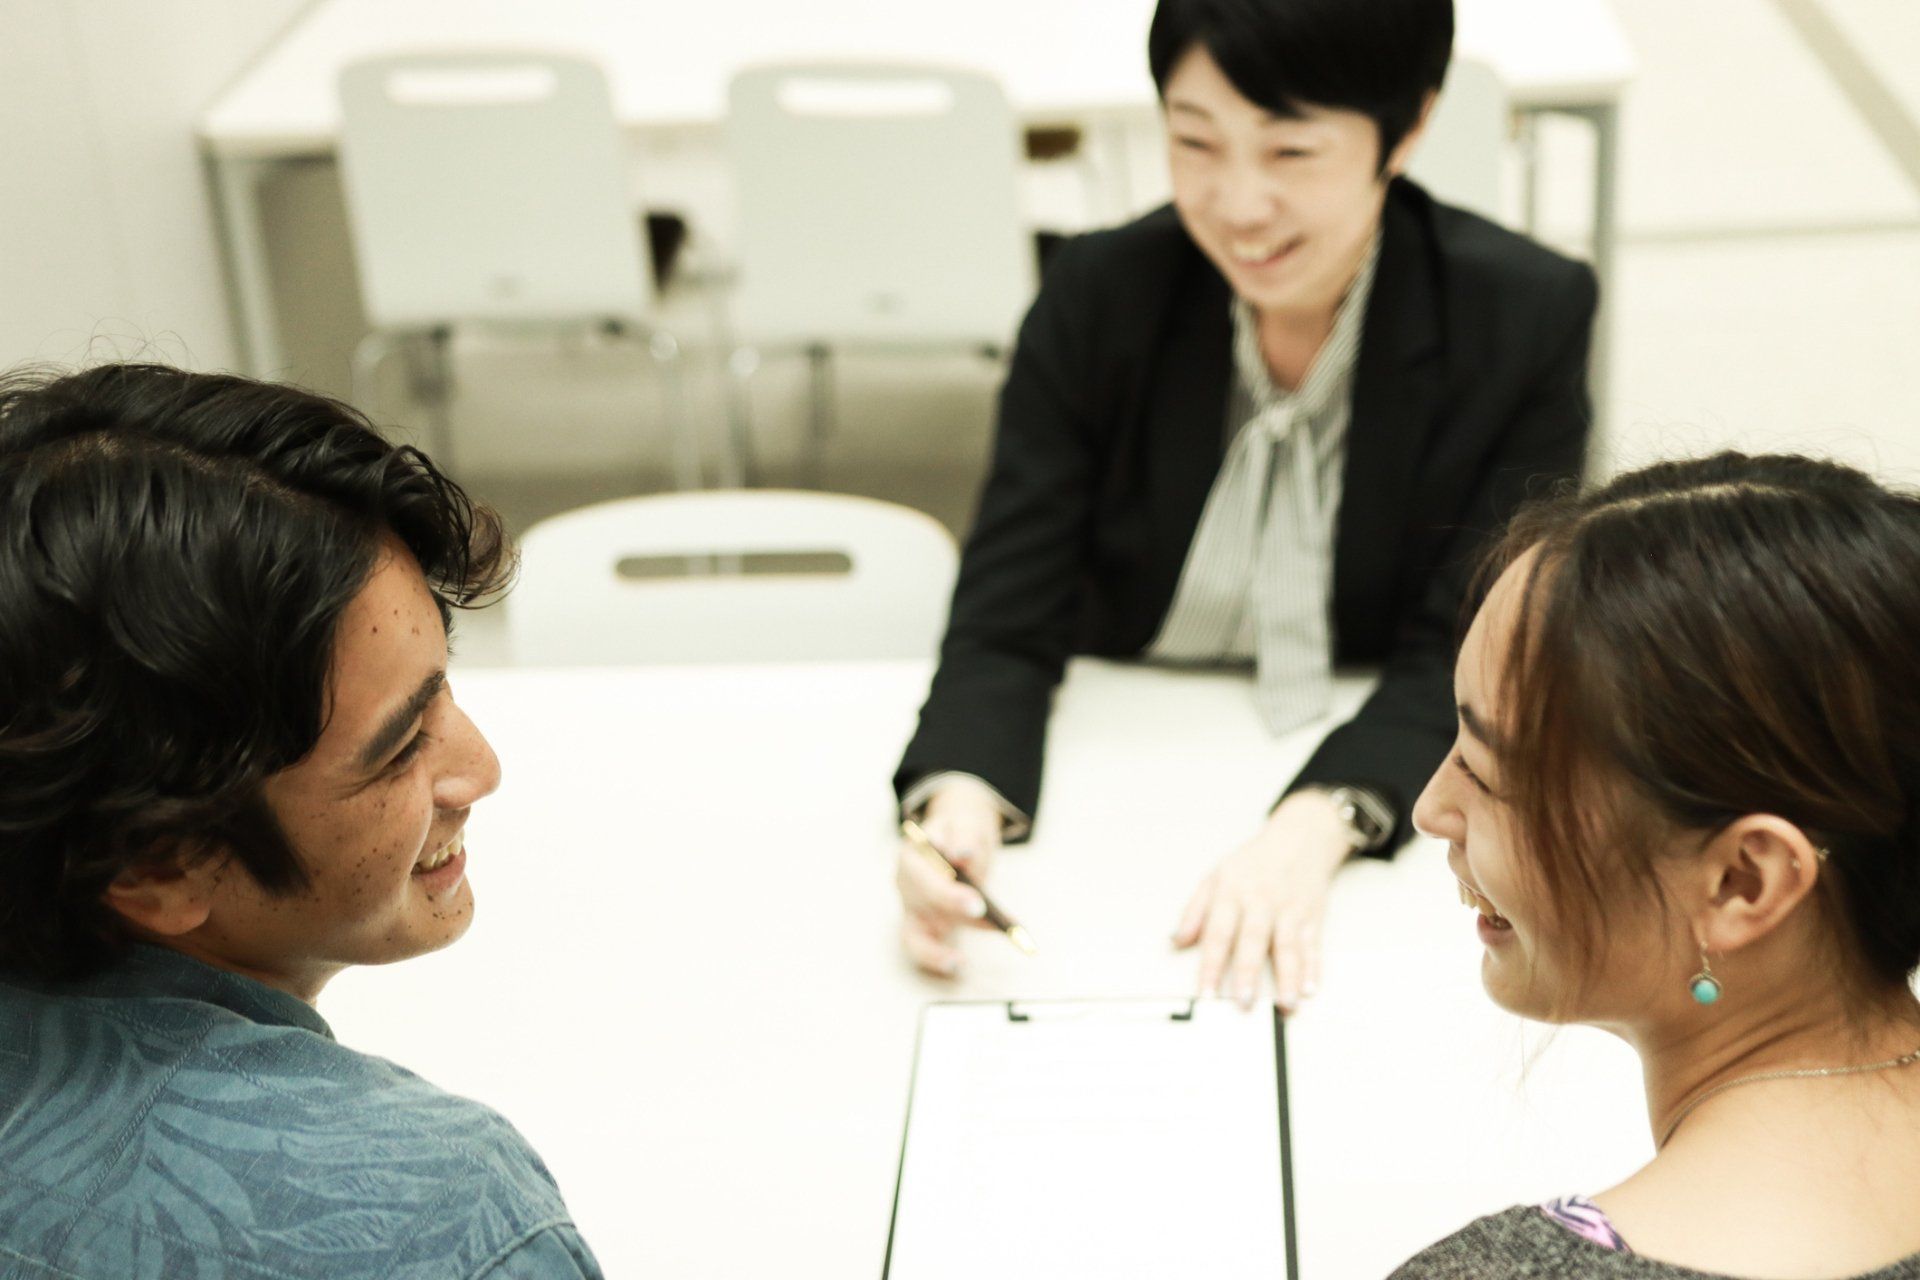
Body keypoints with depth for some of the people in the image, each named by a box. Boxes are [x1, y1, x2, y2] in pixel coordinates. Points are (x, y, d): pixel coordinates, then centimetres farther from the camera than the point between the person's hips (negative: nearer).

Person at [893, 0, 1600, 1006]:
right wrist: (960, 797, -33)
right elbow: (1007, 625, -10)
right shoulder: (1098, 294, -8)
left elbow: (1467, 656, -13)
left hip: (1388, 794, -1)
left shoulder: (1529, 318, -10)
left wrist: (1318, 824, -32)